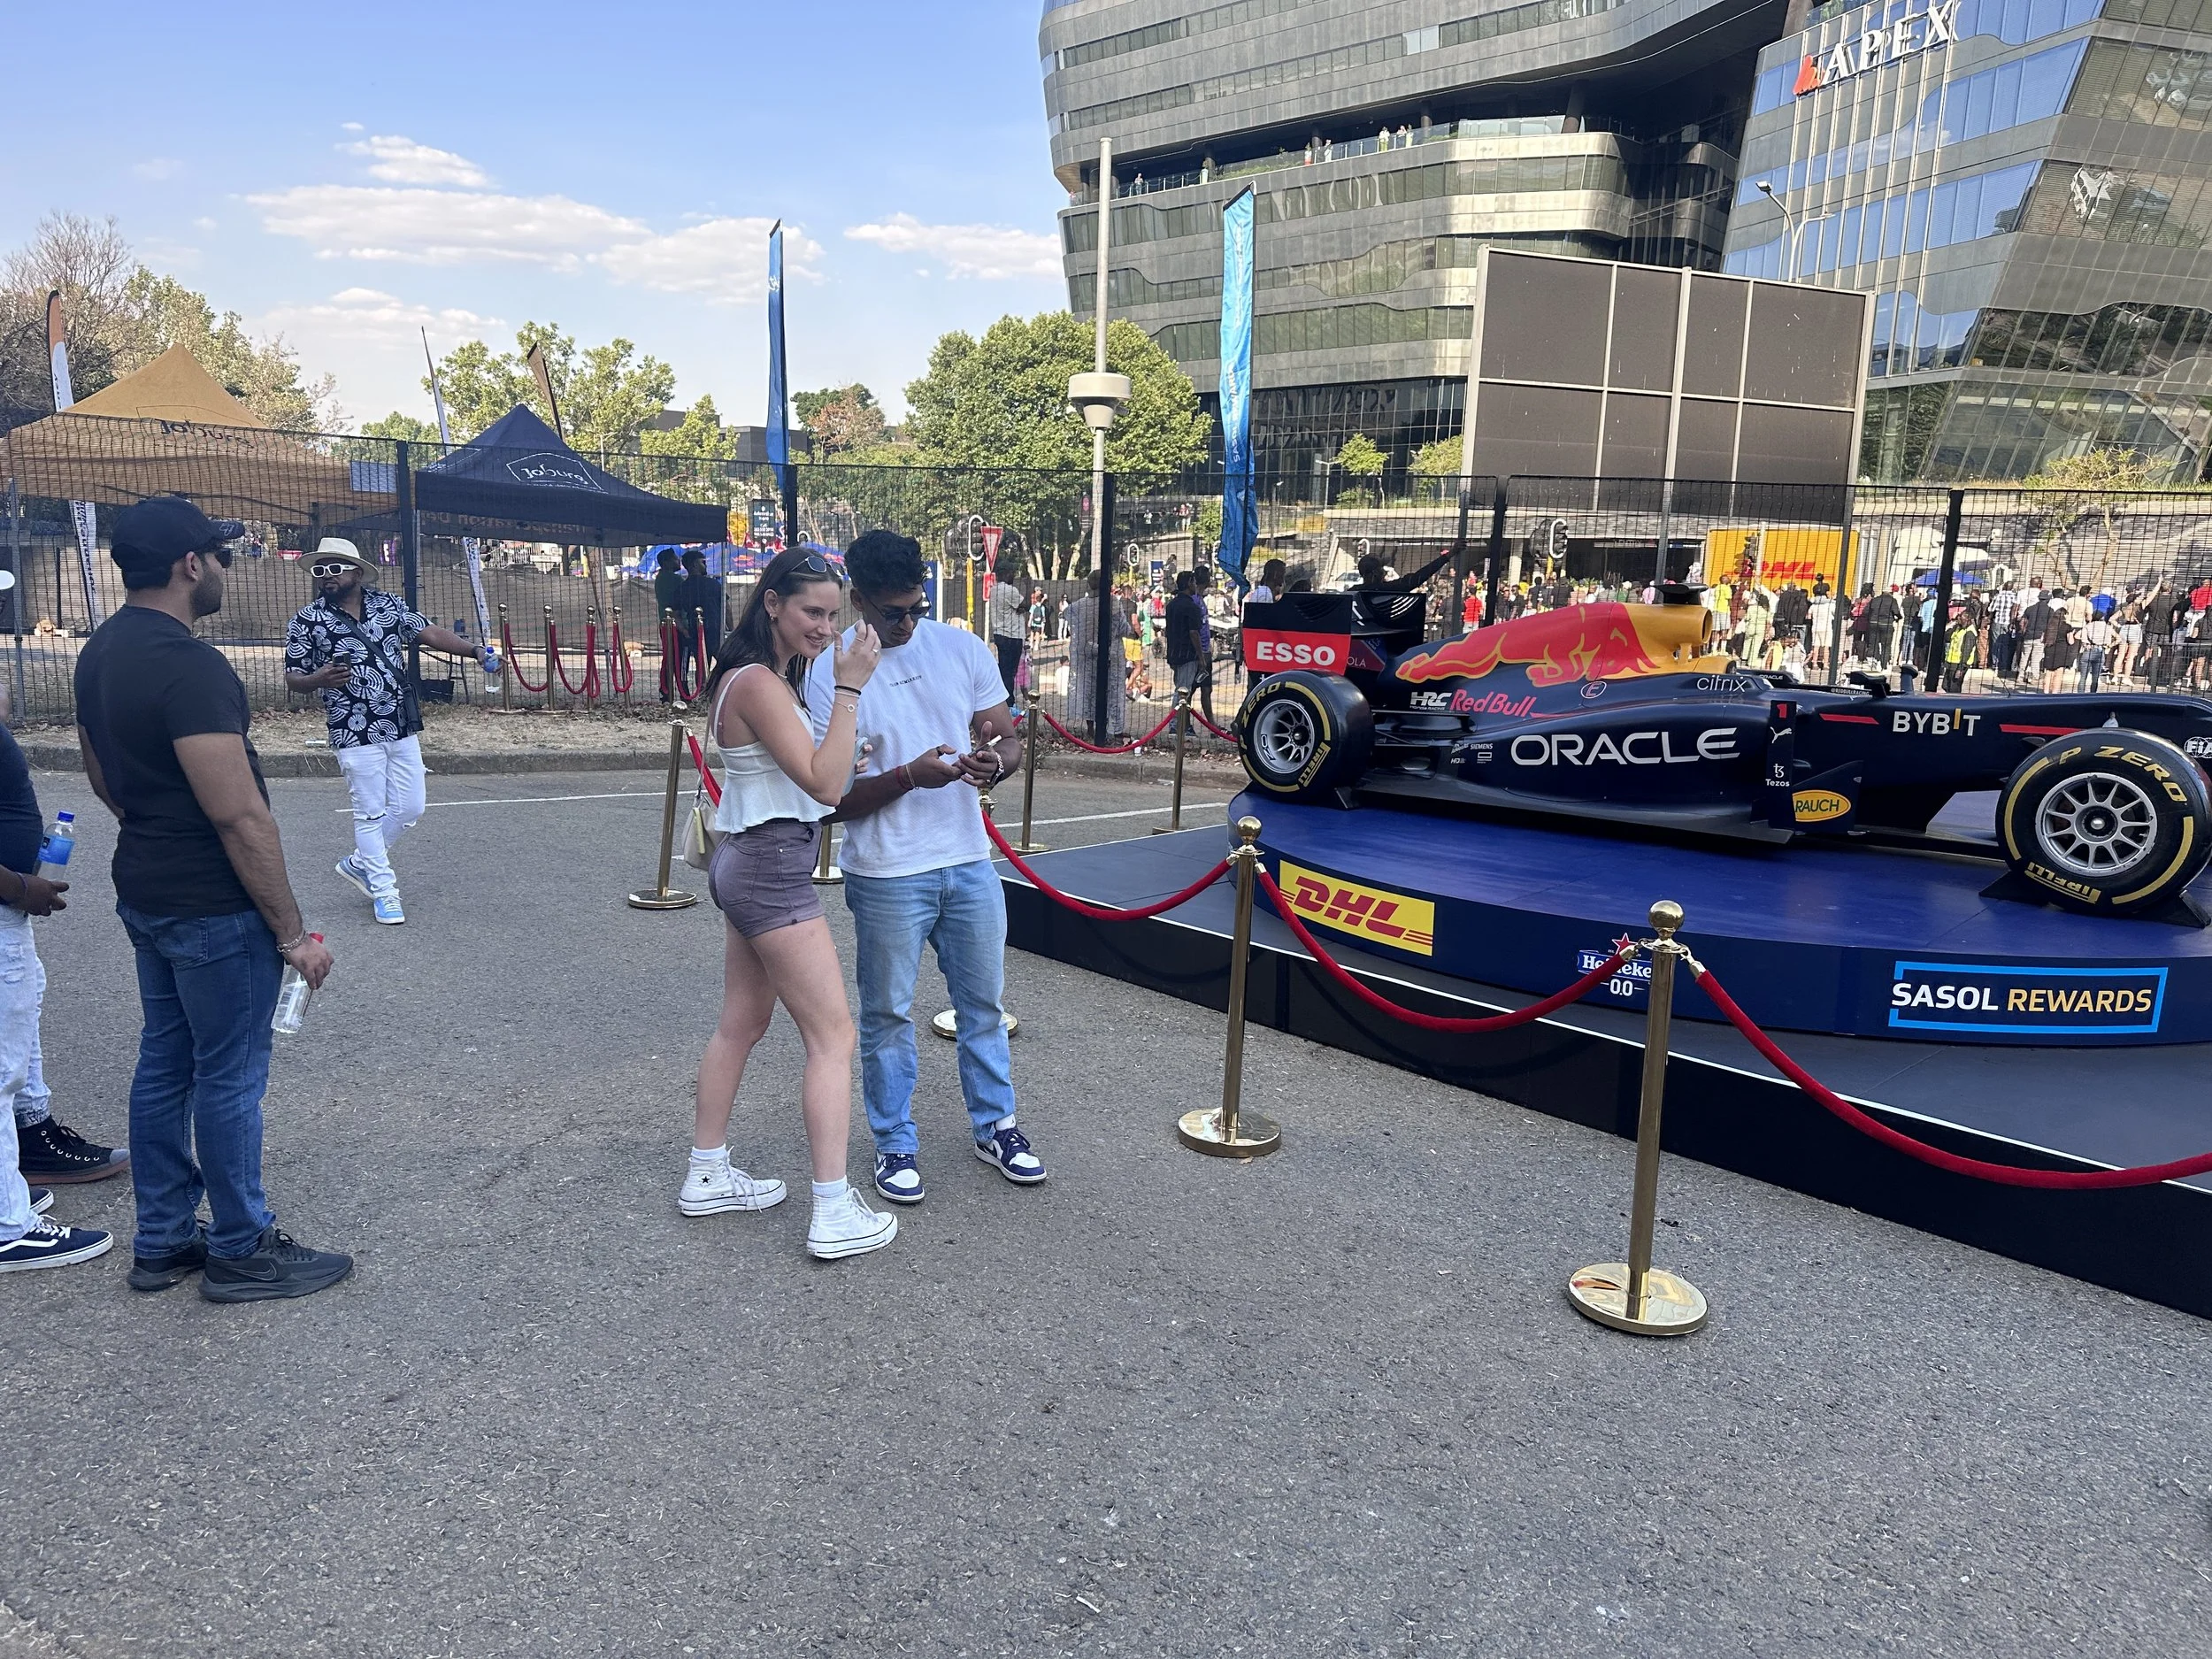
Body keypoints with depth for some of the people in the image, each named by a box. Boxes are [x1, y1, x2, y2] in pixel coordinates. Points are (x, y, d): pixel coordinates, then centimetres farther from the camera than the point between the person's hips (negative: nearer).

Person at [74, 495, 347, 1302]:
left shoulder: (100, 653, 7)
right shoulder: (190, 666, -24)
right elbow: (240, 817, -25)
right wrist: (292, 933, -19)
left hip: (144, 893, 9)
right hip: (213, 906, -9)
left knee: (165, 1061, 18)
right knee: (230, 1076, 3)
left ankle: (162, 1241, 30)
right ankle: (242, 1252, 17)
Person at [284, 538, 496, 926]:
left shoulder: (386, 604, 5)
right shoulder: (307, 622, -4)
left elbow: (429, 633, 0)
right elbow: (292, 679, -1)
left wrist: (474, 650, -15)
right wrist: (318, 680, -24)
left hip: (403, 729, 4)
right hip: (355, 734, -4)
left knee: (410, 809, 10)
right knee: (371, 814, 2)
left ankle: (360, 863, 31)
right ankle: (383, 891, 15)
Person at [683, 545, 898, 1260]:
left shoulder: (766, 676, 12)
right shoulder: (760, 684, -19)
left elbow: (819, 774, 13)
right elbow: (825, 783, -24)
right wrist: (849, 687, -23)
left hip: (749, 862, 11)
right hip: (772, 869, -11)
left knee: (741, 1024, 18)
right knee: (832, 1035, -6)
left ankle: (708, 1175, 30)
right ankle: (834, 1215, -3)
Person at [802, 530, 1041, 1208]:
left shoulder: (962, 649, 1)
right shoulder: (830, 674, -10)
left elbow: (1008, 737, 7)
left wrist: (996, 759, -18)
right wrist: (909, 776, -27)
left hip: (969, 861, 4)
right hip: (886, 876, -4)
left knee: (983, 1001, 15)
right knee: (888, 1014, 9)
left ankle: (995, 1125, 33)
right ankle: (895, 1144, 25)